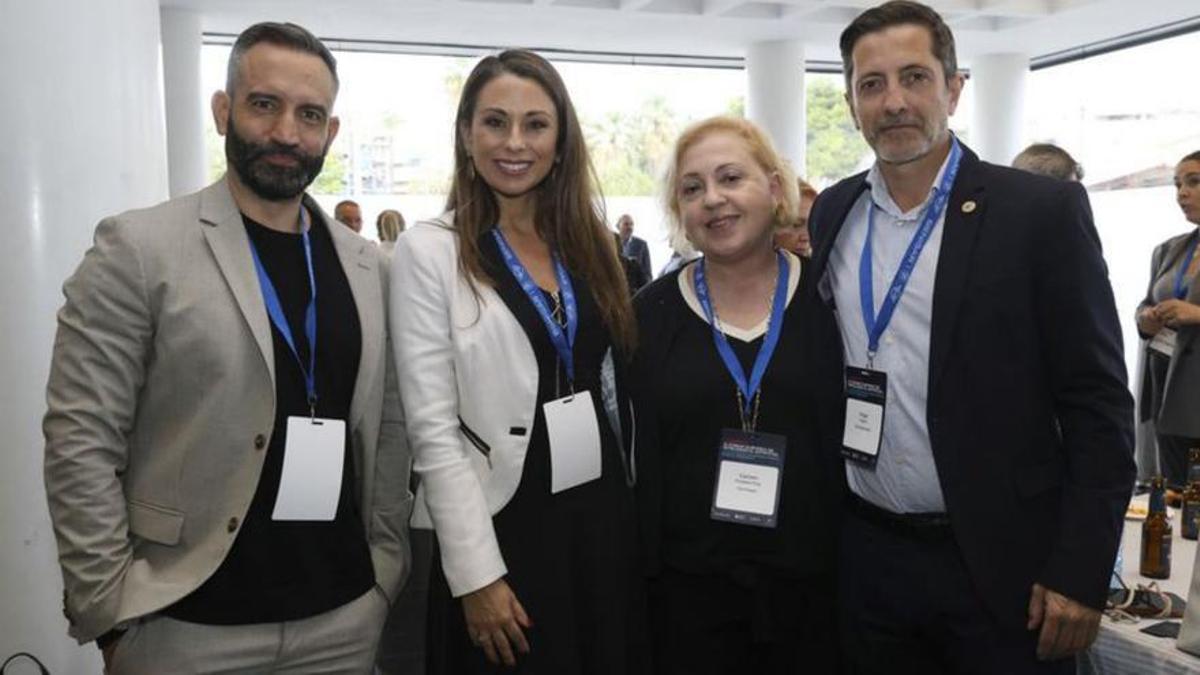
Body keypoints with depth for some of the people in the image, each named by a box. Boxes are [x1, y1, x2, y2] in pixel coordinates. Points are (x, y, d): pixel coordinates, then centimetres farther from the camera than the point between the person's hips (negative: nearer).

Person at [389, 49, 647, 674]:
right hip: (505, 528, -4)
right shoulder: (429, 251, -8)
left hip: (607, 518, 5)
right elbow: (433, 429, -12)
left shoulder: (589, 242, 6)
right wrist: (478, 575, -15)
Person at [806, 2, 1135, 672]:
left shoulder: (1042, 211, -8)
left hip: (1003, 563, -3)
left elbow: (1099, 404, -8)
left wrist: (1080, 571, -11)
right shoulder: (831, 214, 2)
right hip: (867, 558, 3)